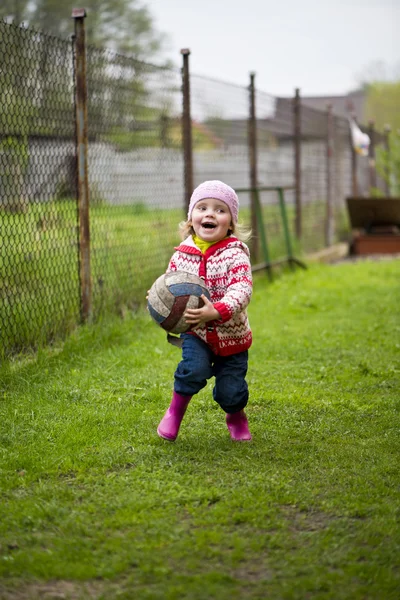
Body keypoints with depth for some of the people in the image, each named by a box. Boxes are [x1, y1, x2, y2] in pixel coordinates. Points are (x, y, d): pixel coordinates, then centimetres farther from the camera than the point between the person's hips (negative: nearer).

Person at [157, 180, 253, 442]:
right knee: (194, 368, -26)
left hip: (231, 335, -1)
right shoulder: (182, 255, -4)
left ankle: (236, 415, 37)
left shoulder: (235, 254, -15)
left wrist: (217, 311, -44)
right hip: (196, 332, 2)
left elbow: (242, 289, -28)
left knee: (230, 391, 0)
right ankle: (176, 409, 2)